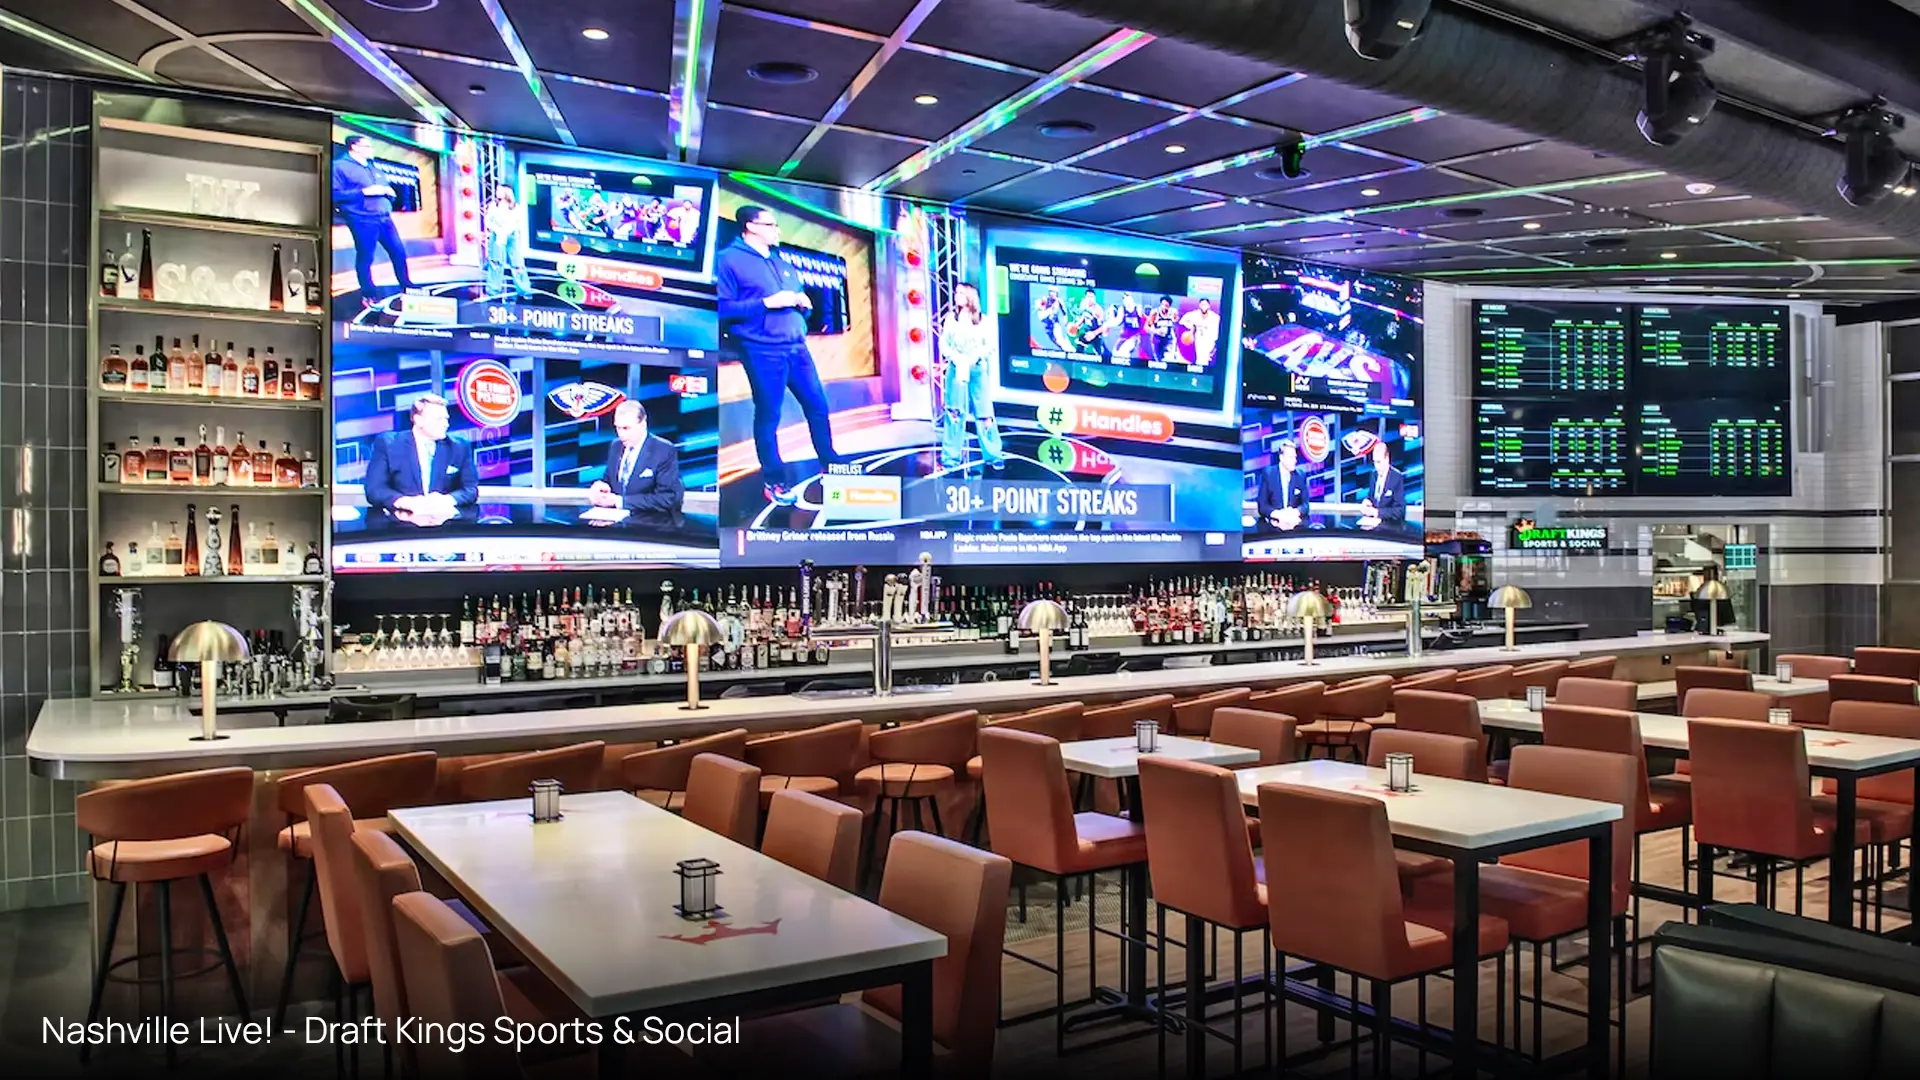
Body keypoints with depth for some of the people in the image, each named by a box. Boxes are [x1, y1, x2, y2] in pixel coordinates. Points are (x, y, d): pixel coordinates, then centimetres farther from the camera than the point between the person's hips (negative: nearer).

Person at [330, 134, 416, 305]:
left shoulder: (372, 167, 22)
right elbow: (336, 194, -13)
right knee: (365, 257, -3)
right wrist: (364, 191, -19)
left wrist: (388, 192, 1)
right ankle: (368, 295, 5)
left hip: (384, 217, 7)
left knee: (399, 251, 8)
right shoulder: (340, 166, -3)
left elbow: (387, 190, 27)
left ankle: (406, 287, 21)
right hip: (362, 220, -7)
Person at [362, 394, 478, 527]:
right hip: (400, 521, -1)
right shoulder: (387, 443, 5)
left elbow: (471, 489, 5)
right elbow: (374, 489, -3)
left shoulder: (459, 447, 10)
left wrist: (447, 499, -17)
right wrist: (407, 502, -22)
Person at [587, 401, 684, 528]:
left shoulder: (665, 451, -9)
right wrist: (599, 487, -6)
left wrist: (620, 501, -19)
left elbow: (667, 498, -16)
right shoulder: (615, 447, 12)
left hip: (652, 524, -5)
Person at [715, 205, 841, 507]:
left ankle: (830, 465, 23)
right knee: (768, 416, -1)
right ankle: (774, 481, 9)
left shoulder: (784, 266, 21)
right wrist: (766, 303, -17)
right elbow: (724, 308, -13)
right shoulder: (730, 260, -3)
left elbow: (801, 306, 27)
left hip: (797, 346, 7)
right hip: (762, 350, -7)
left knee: (818, 406, 9)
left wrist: (804, 303, 3)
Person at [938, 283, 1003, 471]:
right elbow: (943, 344, 4)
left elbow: (988, 345, 2)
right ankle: (952, 455, 9)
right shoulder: (951, 318, 7)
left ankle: (993, 455, 5)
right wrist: (956, 358, -13)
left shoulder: (982, 320, 5)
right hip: (956, 369, 1)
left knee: (984, 412, -2)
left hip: (977, 369, -1)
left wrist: (973, 358, -14)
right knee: (954, 412, 2)